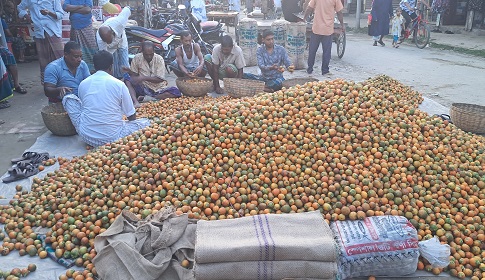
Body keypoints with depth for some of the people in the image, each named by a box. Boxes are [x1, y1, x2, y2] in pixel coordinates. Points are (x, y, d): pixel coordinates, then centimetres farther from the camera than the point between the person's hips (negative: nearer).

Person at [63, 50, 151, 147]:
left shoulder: (83, 84, 2)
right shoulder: (119, 84, -8)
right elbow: (132, 117, -3)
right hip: (112, 138, -2)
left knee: (68, 97, 20)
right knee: (146, 123, 12)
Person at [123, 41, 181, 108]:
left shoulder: (159, 59, -6)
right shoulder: (137, 58, -2)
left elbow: (160, 79, -12)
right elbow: (134, 75, 3)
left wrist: (144, 78, -22)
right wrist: (129, 71, -19)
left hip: (158, 89, 0)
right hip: (143, 88, 0)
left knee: (176, 92, -28)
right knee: (127, 77, -23)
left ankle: (147, 98, -28)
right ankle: (135, 102, -42)